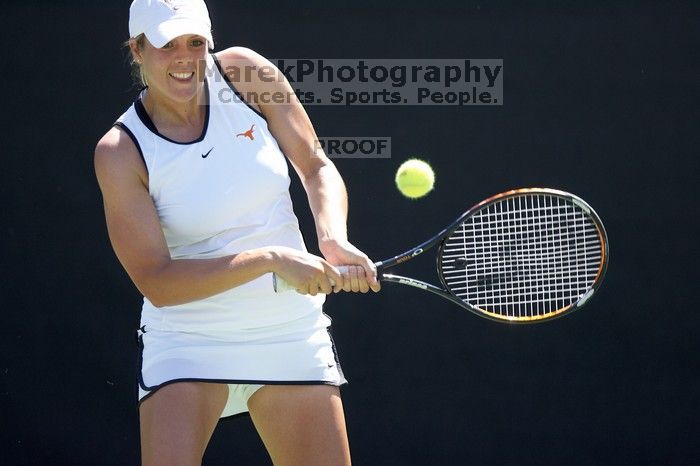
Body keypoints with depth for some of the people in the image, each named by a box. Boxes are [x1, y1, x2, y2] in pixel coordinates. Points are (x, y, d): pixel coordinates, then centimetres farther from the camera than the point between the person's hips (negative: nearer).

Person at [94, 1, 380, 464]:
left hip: (291, 335, 3)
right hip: (187, 343, -3)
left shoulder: (244, 72, -5)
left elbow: (317, 167, 5)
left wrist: (335, 239, -15)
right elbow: (157, 284, -19)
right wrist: (271, 259, -27)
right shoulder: (121, 152, -14)